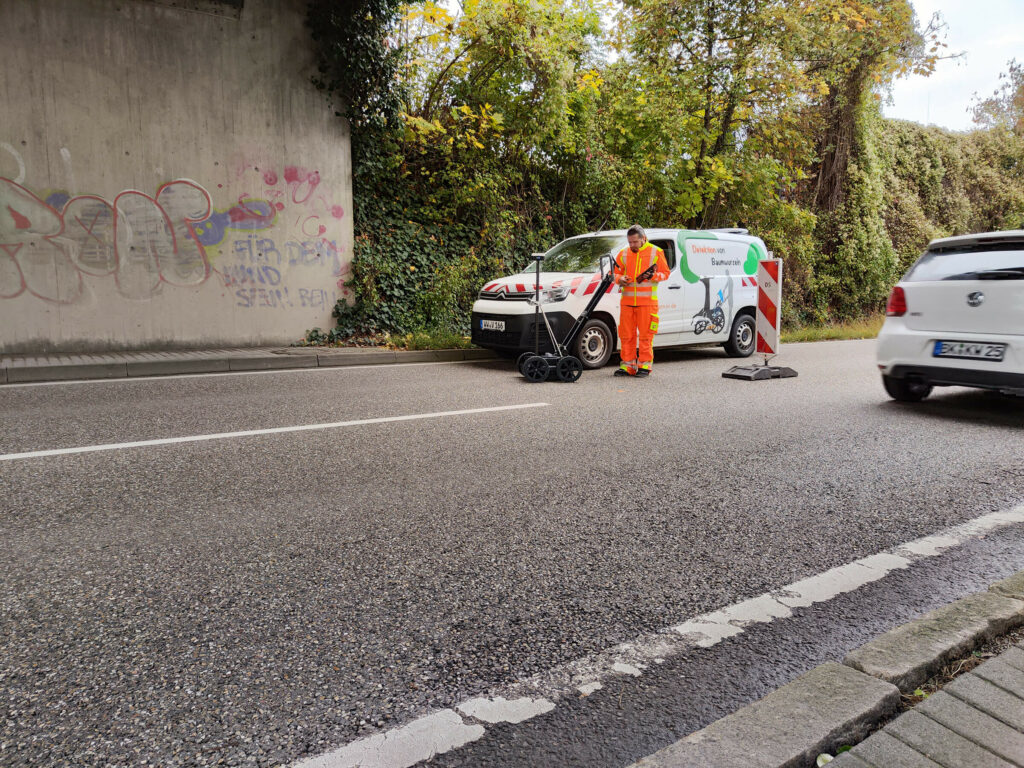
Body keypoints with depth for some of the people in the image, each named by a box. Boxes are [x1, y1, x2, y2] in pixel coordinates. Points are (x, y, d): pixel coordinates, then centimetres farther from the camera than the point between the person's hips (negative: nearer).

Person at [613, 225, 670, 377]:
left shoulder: (656, 252, 4)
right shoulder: (623, 254, 13)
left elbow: (665, 273, 6)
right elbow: (616, 272, 19)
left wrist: (653, 276, -14)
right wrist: (620, 279, -4)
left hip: (647, 301, -3)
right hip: (627, 301, 3)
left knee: (645, 334, -2)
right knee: (626, 334, 3)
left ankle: (645, 365, 7)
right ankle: (627, 365, 12)